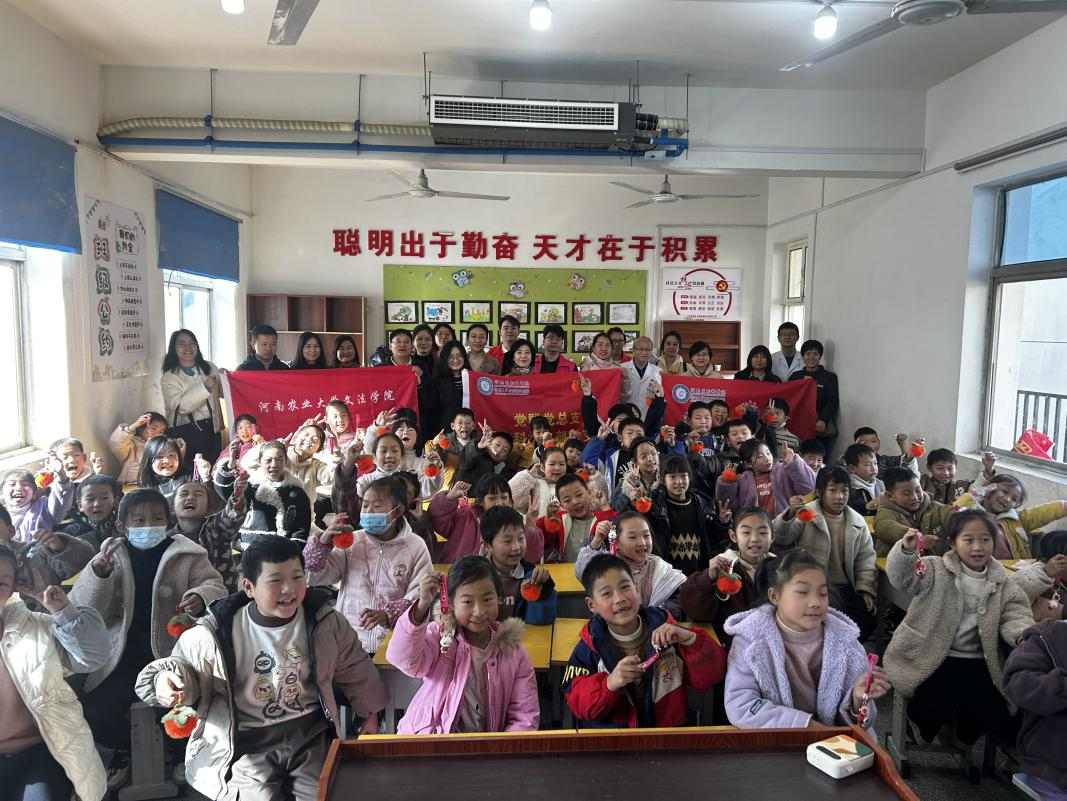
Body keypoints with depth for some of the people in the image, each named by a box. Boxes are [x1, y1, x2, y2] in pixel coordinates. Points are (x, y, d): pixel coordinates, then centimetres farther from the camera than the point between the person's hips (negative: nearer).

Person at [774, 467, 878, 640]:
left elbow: (866, 559, 12)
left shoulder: (858, 522, 9)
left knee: (867, 621, -13)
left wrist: (866, 590, 0)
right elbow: (780, 538, -18)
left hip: (846, 588, 5)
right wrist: (790, 514, -36)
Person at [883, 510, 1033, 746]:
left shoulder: (1002, 584, 6)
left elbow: (1015, 615, 0)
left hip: (977, 661, 3)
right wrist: (906, 550, -39)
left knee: (986, 713, -9)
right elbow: (902, 578, -20)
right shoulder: (936, 570, -6)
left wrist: (1024, 635, -23)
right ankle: (927, 728, 21)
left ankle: (965, 737, 26)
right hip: (932, 656, -3)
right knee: (933, 708, -16)